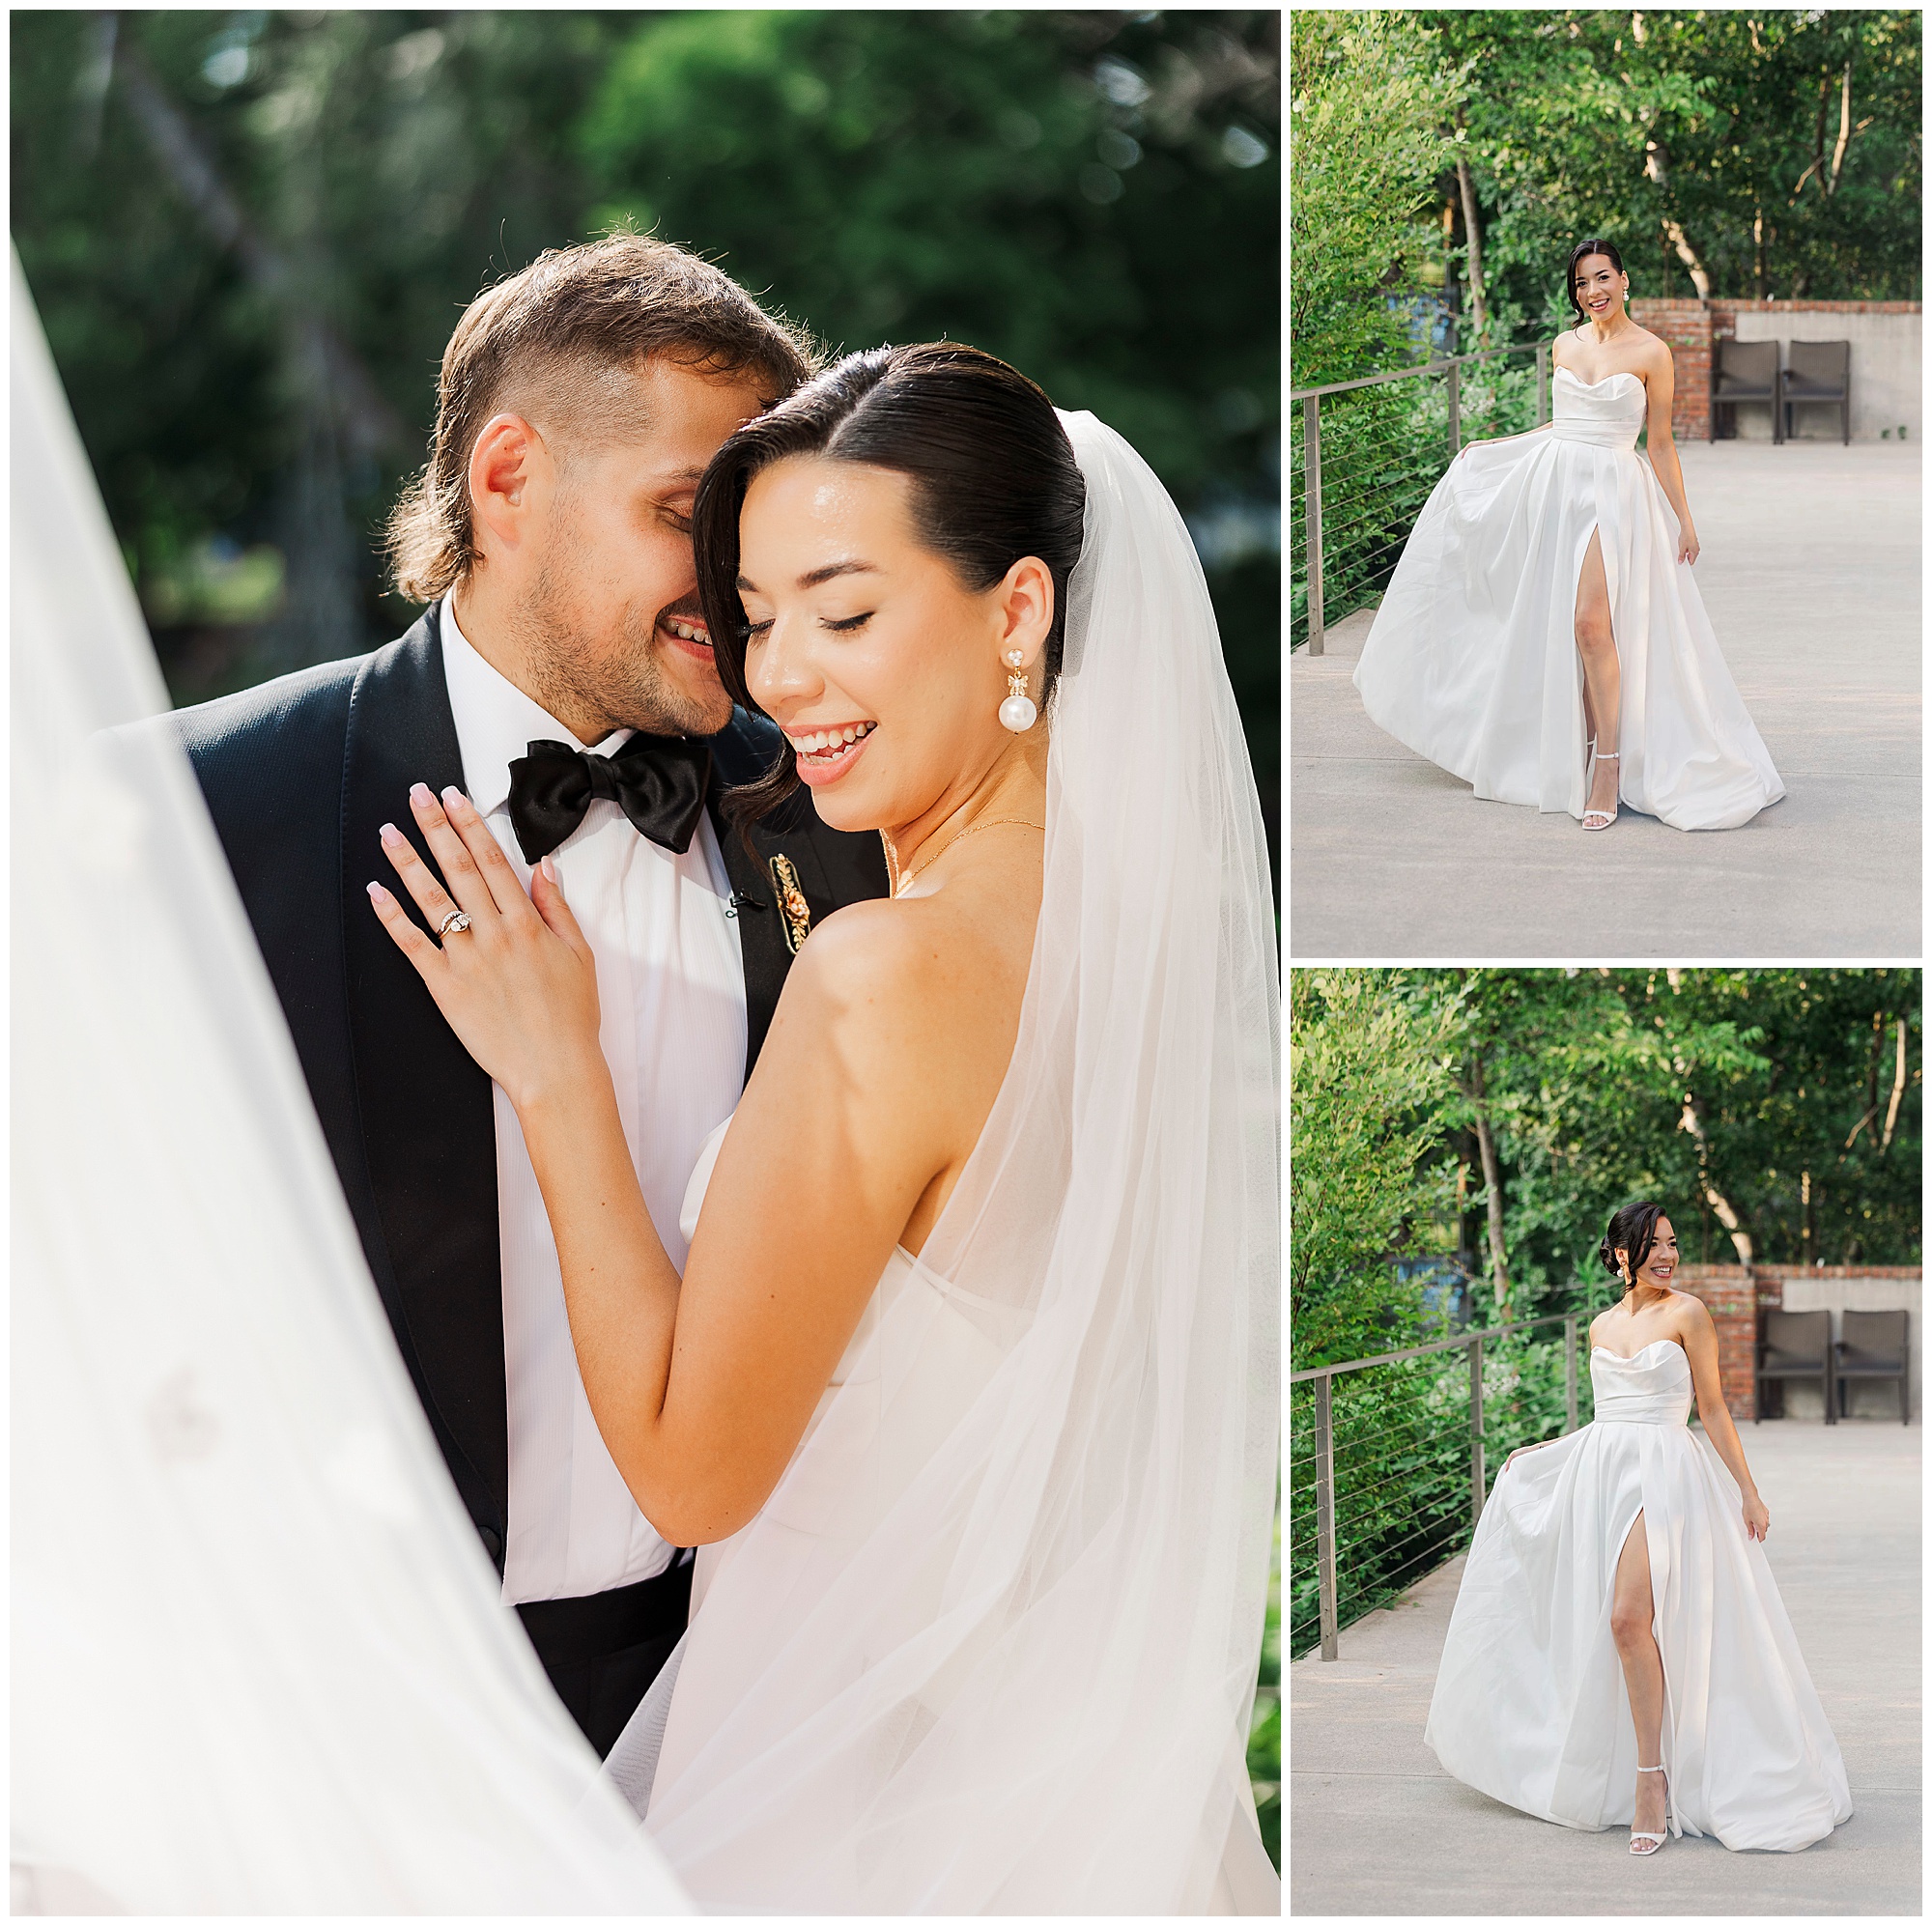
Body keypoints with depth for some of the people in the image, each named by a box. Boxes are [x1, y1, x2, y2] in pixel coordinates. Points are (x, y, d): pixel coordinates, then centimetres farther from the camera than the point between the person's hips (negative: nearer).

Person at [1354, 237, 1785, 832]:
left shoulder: (1650, 352, -2)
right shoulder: (1565, 345, 11)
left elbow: (1661, 445, 2)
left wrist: (1684, 520, 1)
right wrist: (1487, 447, 27)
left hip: (1613, 489, -5)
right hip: (1552, 484, 5)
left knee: (1589, 621, -19)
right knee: (1548, 624, 3)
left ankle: (1610, 763, -12)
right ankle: (1572, 750, 12)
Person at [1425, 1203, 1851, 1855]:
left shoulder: (1686, 1313, -1)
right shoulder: (1602, 1326, 15)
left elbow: (1713, 1411, 1)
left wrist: (1749, 1491, -2)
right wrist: (1538, 1453, 29)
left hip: (1665, 1475, -6)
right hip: (1599, 1475, 6)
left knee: (1629, 1616, -21)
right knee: (1593, 1624, 4)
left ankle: (1652, 1776, -15)